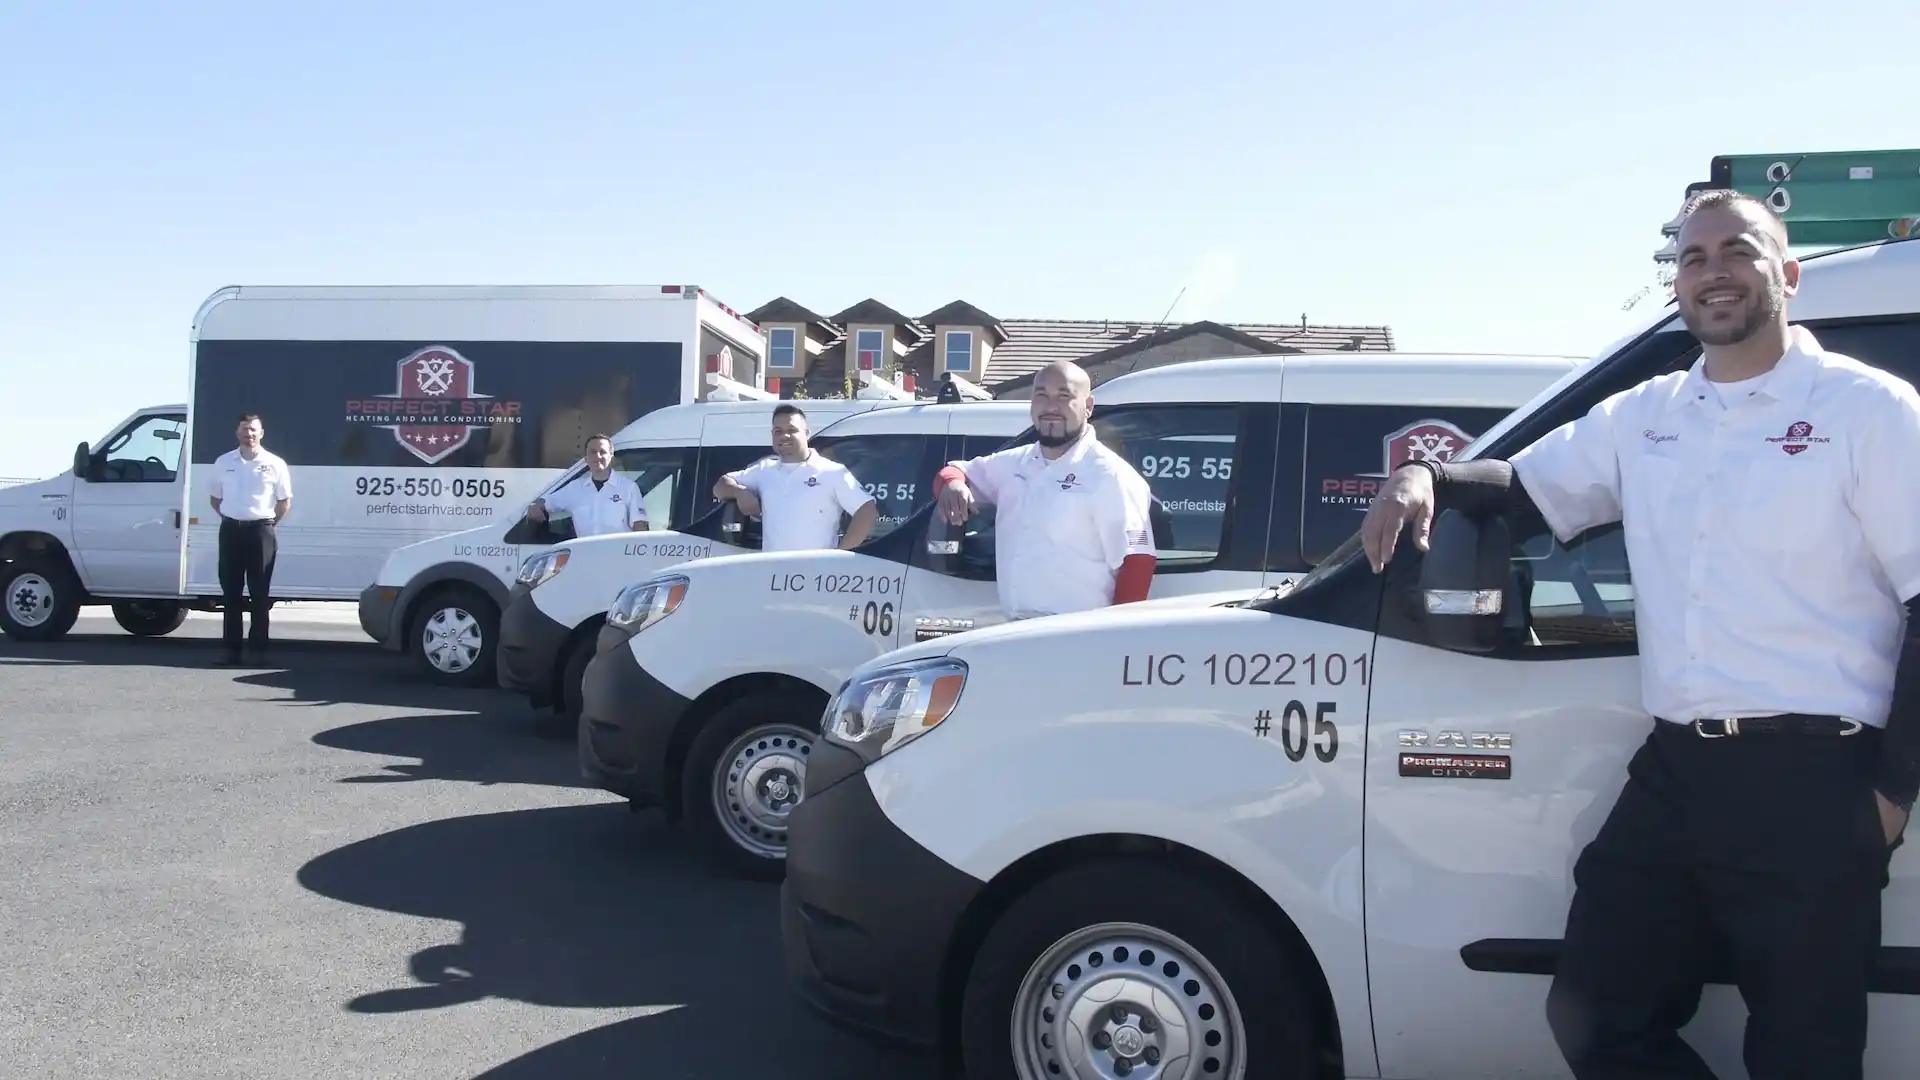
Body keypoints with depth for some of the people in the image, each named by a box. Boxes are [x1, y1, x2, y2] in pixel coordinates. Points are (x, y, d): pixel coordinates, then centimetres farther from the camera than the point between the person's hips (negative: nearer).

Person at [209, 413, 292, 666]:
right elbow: (215, 498, 17)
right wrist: (230, 519, 9)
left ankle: (258, 647, 4)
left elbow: (285, 501, 5)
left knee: (259, 592, 0)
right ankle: (231, 647, 7)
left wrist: (269, 523, 1)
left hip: (261, 531, -3)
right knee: (230, 591, 4)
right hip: (231, 530, 3)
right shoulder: (223, 462, 7)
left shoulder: (275, 464, -1)